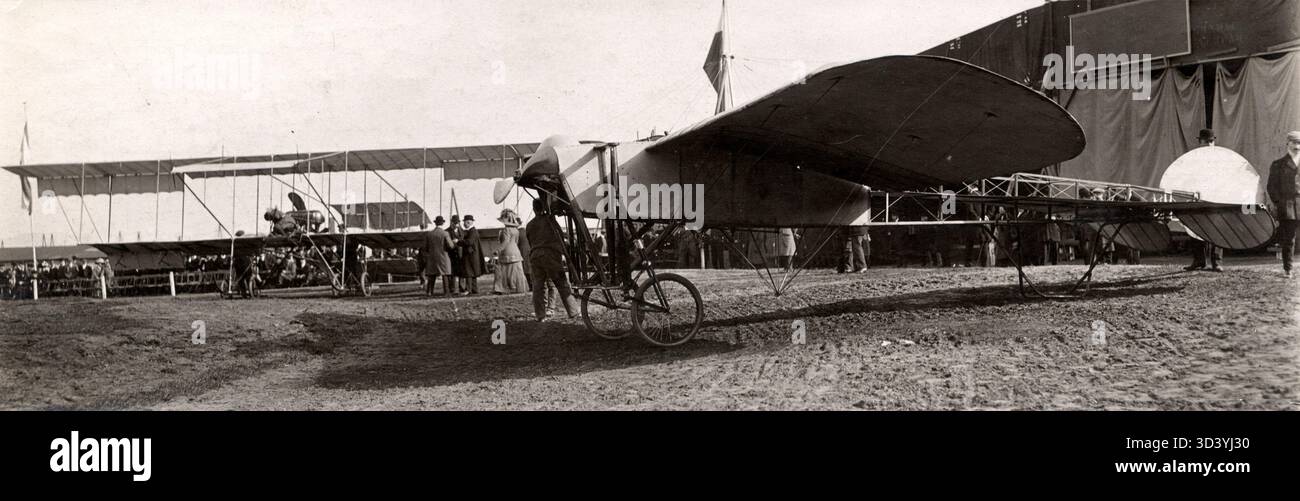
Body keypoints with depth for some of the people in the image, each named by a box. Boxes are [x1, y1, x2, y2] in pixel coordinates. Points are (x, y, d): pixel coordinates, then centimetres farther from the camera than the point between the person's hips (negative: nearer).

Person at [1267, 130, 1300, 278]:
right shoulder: (1278, 164, 7)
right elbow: (1272, 187, 5)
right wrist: (1277, 204, -5)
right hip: (1287, 205, -2)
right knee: (1288, 239, 0)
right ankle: (1287, 268, 9)